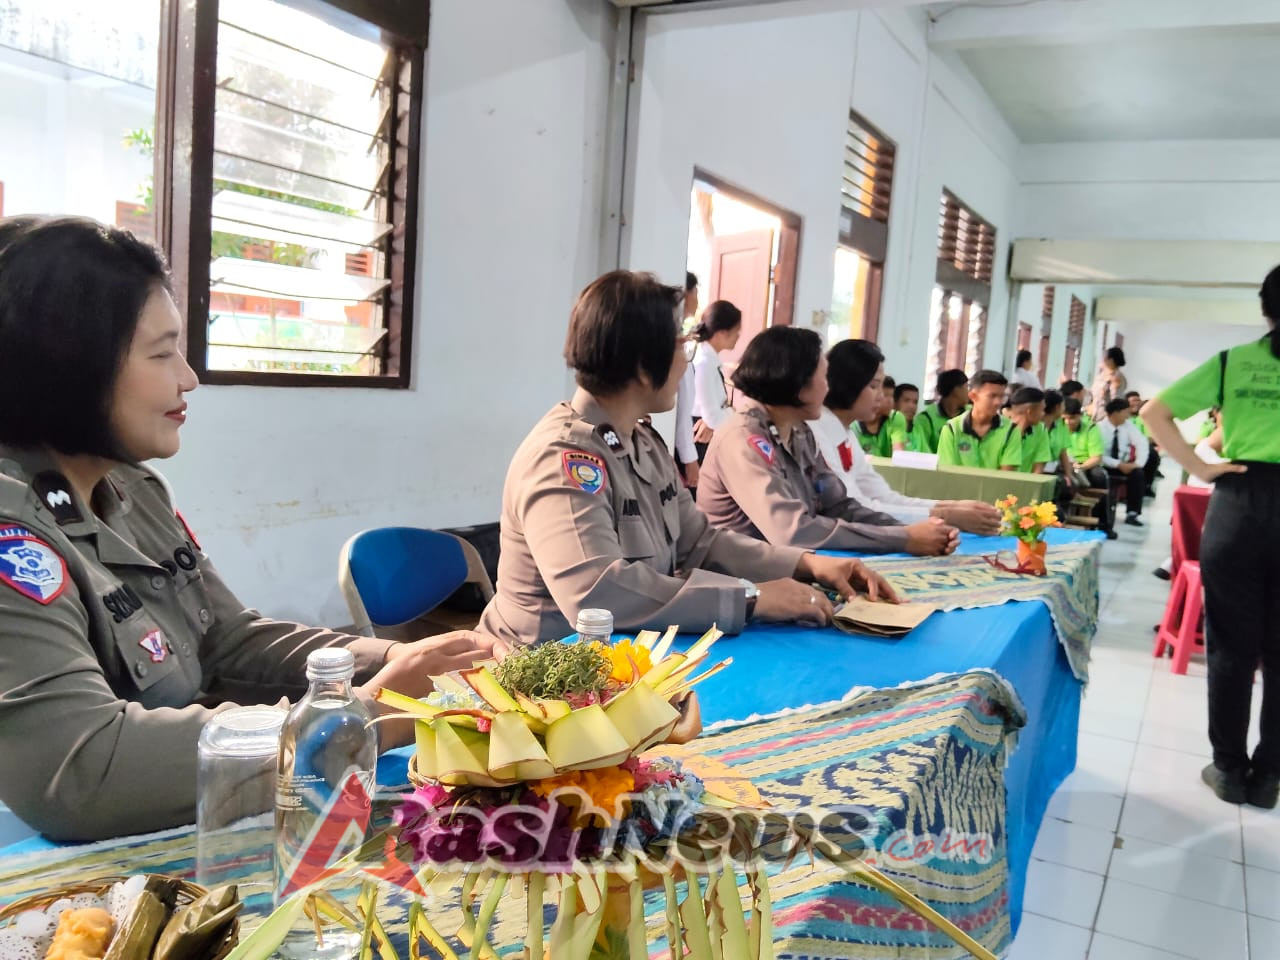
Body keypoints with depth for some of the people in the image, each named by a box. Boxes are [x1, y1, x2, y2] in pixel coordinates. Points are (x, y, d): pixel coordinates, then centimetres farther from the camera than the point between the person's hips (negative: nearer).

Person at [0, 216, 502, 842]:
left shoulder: (130, 488, 6)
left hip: (195, 836, 7)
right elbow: (79, 772, -31)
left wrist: (389, 662, -8)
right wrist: (365, 716, -28)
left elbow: (231, 642, 8)